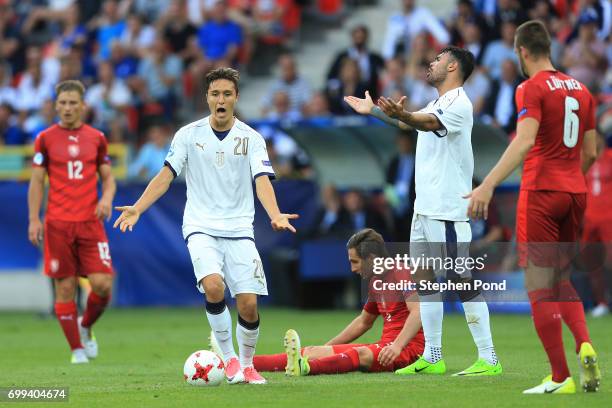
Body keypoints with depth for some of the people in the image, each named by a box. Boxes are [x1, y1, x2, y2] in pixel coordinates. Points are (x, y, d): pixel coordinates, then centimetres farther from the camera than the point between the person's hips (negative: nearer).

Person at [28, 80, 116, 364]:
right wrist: (34, 220, -2)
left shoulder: (96, 138, 9)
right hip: (57, 224, -1)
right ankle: (77, 349, 8)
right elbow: (37, 182, 5)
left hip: (90, 222, 1)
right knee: (65, 287, -2)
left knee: (102, 284, -10)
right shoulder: (45, 139, 4)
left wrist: (107, 199, -7)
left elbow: (108, 178, 14)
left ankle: (86, 327, 19)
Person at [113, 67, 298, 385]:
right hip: (201, 227, -1)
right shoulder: (189, 135, 3)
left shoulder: (251, 139, 2)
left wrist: (275, 215, -27)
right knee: (213, 286, -27)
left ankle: (247, 365, 18)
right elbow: (166, 176, 1)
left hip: (239, 229, 1)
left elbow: (262, 181, -8)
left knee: (248, 304, -8)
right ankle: (228, 357, -9)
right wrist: (137, 209, -12)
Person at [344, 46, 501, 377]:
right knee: (424, 277, 10)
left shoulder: (458, 103, -11)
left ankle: (488, 359, -9)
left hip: (448, 209, -10)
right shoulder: (437, 104, 19)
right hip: (425, 206, 10)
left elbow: (427, 123, -30)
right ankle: (432, 358, 15)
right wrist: (374, 110, 41)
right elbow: (410, 122, 37)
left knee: (462, 280, -10)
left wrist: (401, 114, -48)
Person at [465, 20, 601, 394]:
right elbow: (590, 153, 15)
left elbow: (524, 142, -23)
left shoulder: (532, 89, -8)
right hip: (575, 194, 7)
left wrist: (488, 185, -31)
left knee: (540, 288, -2)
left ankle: (561, 378, -5)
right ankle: (585, 345, -6)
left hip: (541, 194, -7)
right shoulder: (580, 89, 13)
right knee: (562, 280, 19)